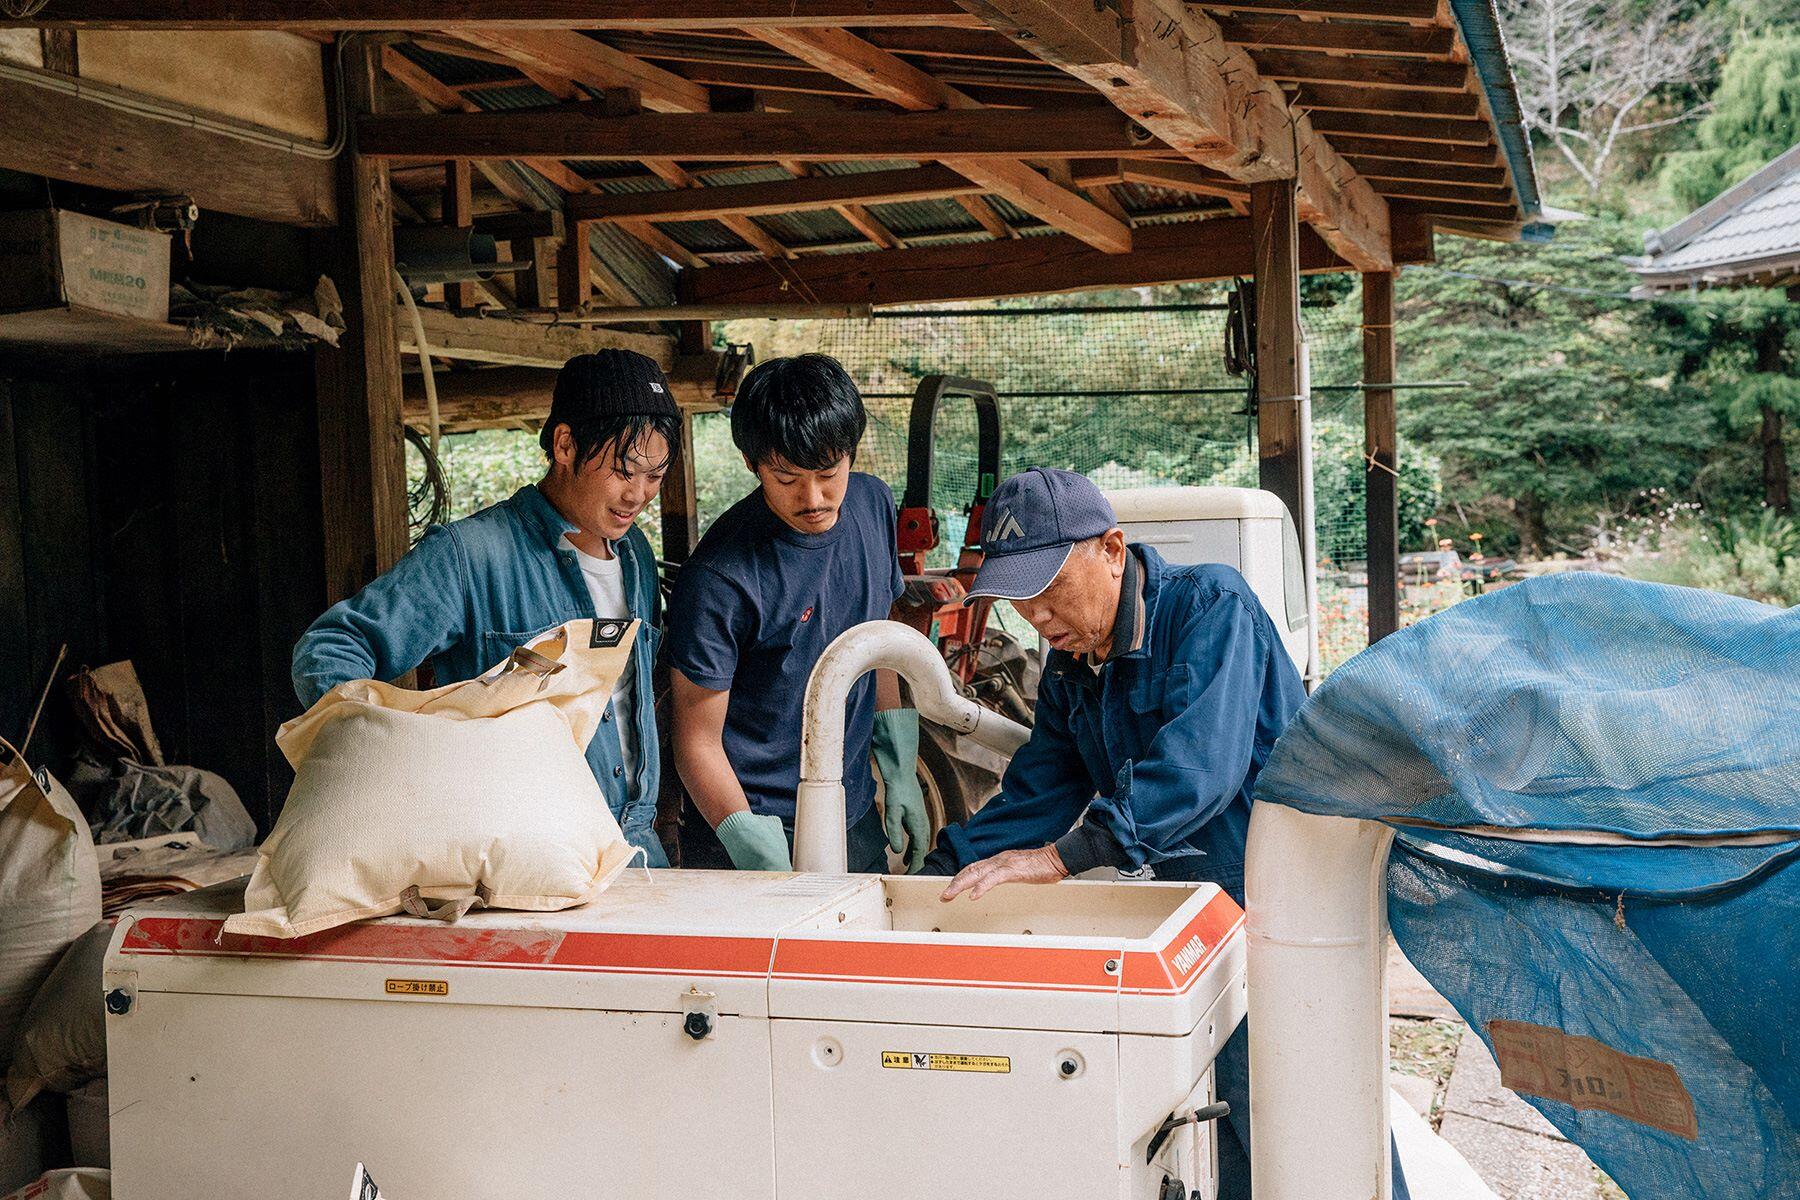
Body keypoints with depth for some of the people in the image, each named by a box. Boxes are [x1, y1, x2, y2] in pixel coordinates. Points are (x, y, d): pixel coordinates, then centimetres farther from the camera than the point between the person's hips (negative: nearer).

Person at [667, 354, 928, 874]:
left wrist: (900, 774, 11)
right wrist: (766, 862, -26)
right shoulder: (718, 579, -22)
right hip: (756, 831, -6)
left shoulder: (872, 504, -2)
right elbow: (697, 744, -16)